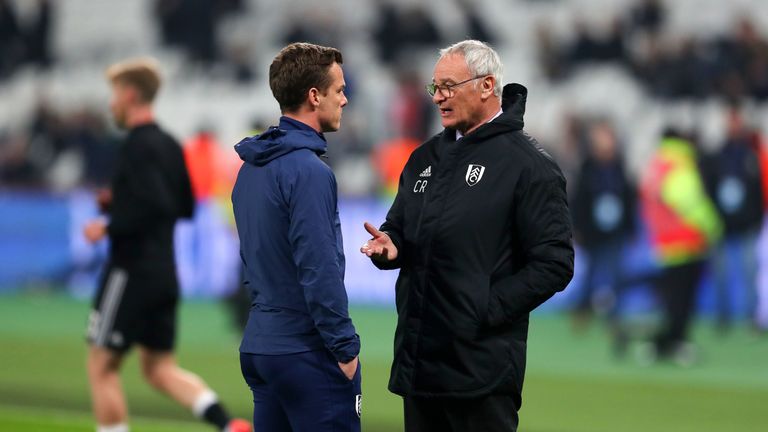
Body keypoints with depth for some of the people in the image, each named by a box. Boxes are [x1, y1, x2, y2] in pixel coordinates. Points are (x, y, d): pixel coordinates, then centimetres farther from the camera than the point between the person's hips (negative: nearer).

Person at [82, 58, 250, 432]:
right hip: (164, 273, 9)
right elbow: (185, 206, 20)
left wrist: (110, 226, -15)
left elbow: (156, 206, -25)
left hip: (132, 271, -9)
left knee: (102, 366, 2)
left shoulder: (137, 146, -15)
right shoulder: (169, 146, 13)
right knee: (160, 367, 11)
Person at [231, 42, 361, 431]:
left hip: (258, 345, 9)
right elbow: (320, 271, -20)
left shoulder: (251, 167, 12)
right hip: (306, 350, -9)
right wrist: (345, 348, -14)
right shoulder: (308, 171, -16)